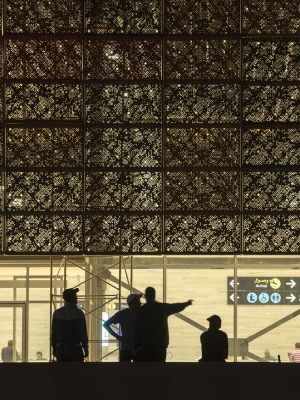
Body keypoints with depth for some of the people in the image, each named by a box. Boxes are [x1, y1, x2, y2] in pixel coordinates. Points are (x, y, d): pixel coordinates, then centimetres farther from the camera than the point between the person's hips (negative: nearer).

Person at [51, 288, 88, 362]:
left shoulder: (57, 313, 3)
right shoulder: (78, 313, -8)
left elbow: (54, 333, 6)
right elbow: (83, 332, -6)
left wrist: (54, 348, 15)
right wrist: (85, 348, 3)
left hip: (61, 348, 4)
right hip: (75, 348, -4)